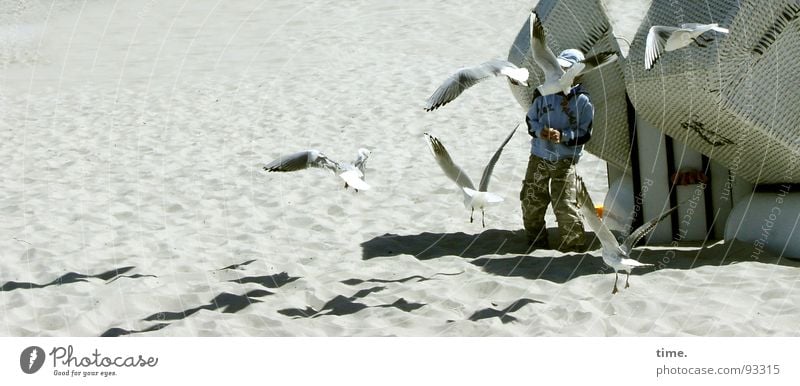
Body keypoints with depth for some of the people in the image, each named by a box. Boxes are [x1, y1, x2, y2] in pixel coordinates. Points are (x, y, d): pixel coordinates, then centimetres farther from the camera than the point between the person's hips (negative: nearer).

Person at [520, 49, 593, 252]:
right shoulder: (545, 93, 0)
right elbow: (530, 118, 8)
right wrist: (539, 131, -14)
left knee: (565, 204, -11)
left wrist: (563, 136, -22)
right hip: (539, 157, 4)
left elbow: (585, 133, -6)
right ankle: (536, 239, 29)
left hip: (565, 161, -4)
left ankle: (574, 242, 4)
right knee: (531, 201, 10)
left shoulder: (583, 101, -8)